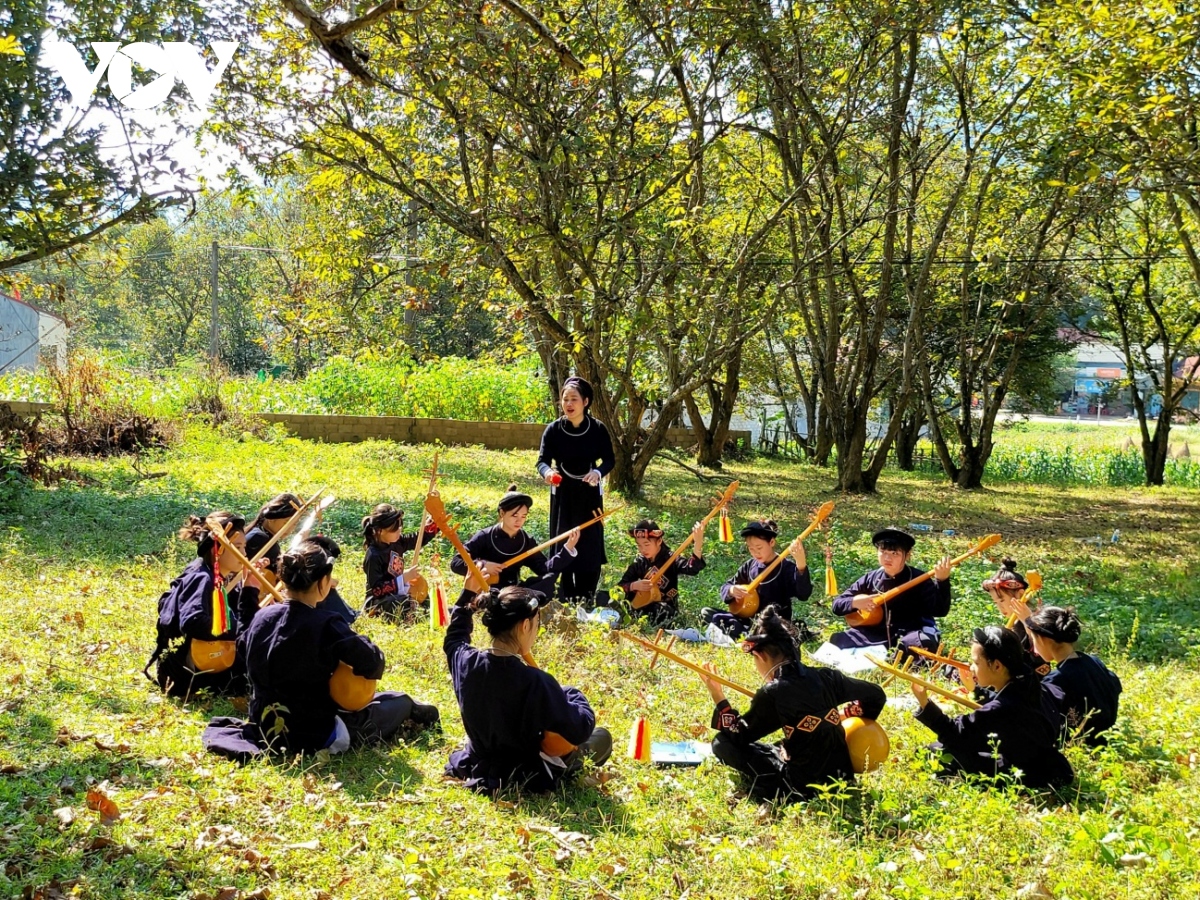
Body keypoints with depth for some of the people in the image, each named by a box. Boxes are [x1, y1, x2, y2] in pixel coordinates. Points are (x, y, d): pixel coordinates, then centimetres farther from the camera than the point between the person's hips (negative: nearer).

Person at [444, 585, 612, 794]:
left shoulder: (466, 662, -15)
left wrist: (468, 593, 17)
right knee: (602, 738, 15)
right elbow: (581, 730, -23)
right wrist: (573, 695, -4)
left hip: (476, 769, 7)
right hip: (522, 779, -7)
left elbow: (454, 638, 12)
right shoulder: (535, 683, -32)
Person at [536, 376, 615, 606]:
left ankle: (587, 599, 14)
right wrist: (547, 472, -37)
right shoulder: (553, 429, -10)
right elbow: (542, 460, -13)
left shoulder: (598, 429, -10)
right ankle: (566, 599, 11)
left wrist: (598, 472, -27)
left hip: (590, 494, 0)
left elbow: (609, 459, -4)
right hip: (563, 494, 0)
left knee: (590, 546, 3)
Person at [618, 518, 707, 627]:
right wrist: (634, 586, -17)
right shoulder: (639, 564, 5)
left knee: (661, 611, -39)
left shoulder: (669, 559, -8)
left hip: (666, 607, -4)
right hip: (643, 605, 4)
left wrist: (698, 544, -43)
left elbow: (692, 568, -28)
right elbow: (620, 587, 5)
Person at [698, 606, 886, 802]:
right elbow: (877, 695, 12)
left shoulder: (772, 693, -15)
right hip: (841, 778, 6)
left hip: (803, 787, -5)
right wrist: (843, 715, 25)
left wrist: (718, 697, 6)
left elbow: (740, 736, -3)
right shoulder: (827, 677, -1)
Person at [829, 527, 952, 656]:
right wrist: (855, 602, -15)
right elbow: (837, 604, 8)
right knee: (837, 640, -19)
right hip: (876, 634, 3)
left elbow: (940, 610, -16)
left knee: (926, 643, -39)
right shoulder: (870, 580, 5)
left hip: (909, 633, -2)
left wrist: (942, 581, -31)